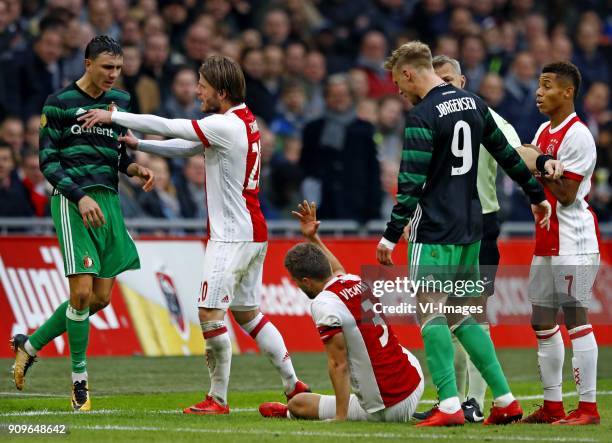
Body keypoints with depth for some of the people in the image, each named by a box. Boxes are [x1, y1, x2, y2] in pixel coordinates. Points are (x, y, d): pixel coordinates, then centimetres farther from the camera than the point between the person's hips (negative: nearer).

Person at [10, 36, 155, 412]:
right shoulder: (59, 103, -4)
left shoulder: (119, 100, 12)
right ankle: (80, 381, 1)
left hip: (108, 201, 6)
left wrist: (134, 167, 0)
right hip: (72, 201, -6)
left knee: (100, 298, 5)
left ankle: (30, 345, 22)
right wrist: (80, 197, -16)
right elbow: (48, 161, -5)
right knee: (82, 292, -12)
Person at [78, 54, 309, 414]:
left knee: (210, 311, -10)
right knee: (247, 313, 15)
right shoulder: (245, 122, 12)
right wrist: (138, 144, 10)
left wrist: (112, 116, -9)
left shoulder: (227, 125, -18)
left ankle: (218, 398, -7)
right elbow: (186, 147, 17)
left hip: (233, 234, -10)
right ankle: (294, 385, 18)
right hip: (253, 233, 10)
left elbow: (168, 127, -17)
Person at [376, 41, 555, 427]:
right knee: (463, 316, 14)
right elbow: (507, 154, 20)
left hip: (435, 230, -8)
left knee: (431, 314, -5)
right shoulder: (474, 104, 10)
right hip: (471, 228, 8)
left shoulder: (423, 116, -13)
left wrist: (391, 236, -15)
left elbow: (411, 184, -17)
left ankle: (449, 405, -13)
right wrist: (538, 195, 31)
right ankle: (506, 401, 11)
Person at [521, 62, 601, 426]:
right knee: (542, 321, 10)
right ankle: (553, 406, 16)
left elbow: (566, 194, -16)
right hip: (547, 242, 10)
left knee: (576, 320, -9)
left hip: (573, 241, -10)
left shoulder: (577, 136, -13)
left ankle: (588, 408, -6)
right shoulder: (544, 132, 15)